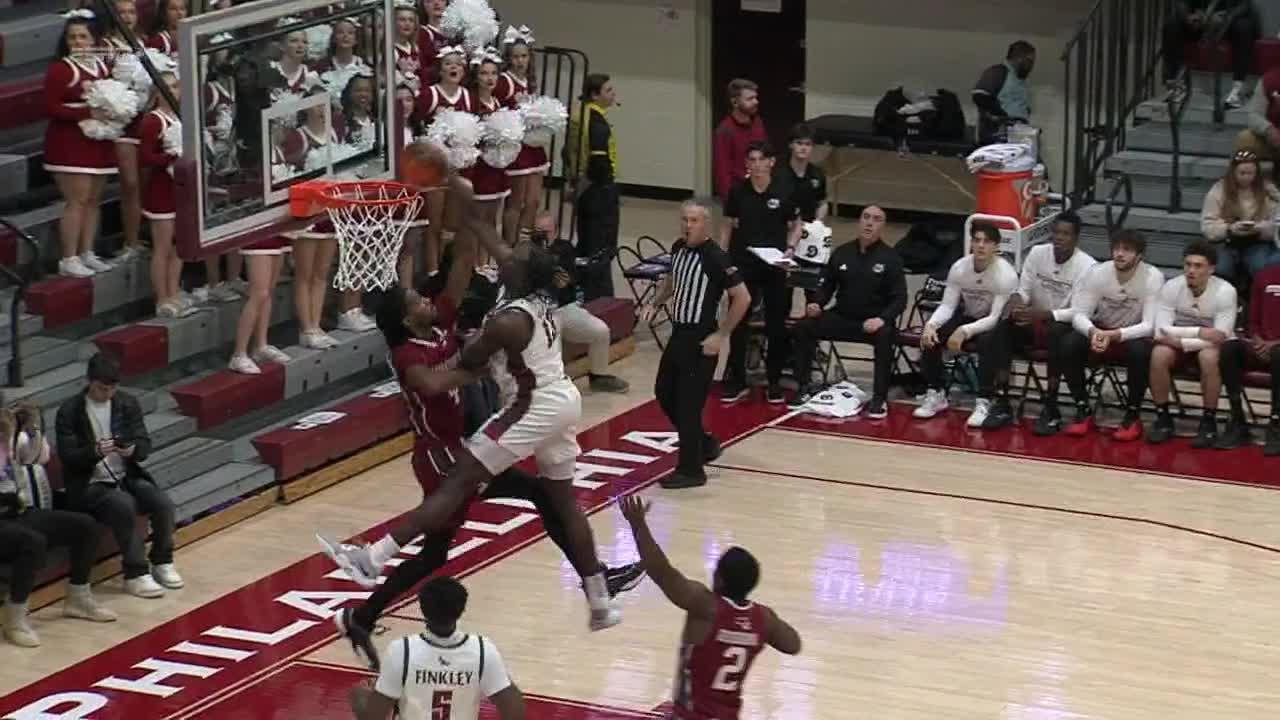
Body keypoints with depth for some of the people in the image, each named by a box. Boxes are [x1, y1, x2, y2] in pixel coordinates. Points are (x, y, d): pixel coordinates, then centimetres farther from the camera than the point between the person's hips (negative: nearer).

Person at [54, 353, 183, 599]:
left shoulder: (128, 404, 5)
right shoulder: (69, 412, -7)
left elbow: (145, 444, 3)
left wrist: (133, 449, -21)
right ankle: (136, 574, -23)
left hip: (127, 476, 4)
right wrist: (96, 452, -29)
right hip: (90, 484, -4)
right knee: (125, 506, -33)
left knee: (163, 503, -21)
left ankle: (162, 562, 0)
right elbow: (67, 457, -11)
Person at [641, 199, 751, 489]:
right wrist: (654, 303, 7)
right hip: (678, 333, 9)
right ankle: (704, 444, 35)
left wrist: (720, 335, -19)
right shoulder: (679, 248, 4)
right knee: (664, 393, 17)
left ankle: (690, 470, 7)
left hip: (700, 340, -9)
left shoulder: (715, 258, -20)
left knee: (688, 404, -5)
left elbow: (742, 297, -19)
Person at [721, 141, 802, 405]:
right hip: (743, 264, 1)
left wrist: (790, 248, -11)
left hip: (774, 266, -1)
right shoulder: (738, 192, -2)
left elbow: (796, 225, 6)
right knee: (738, 322, 3)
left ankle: (774, 381, 17)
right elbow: (728, 226, 7)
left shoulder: (783, 193, -5)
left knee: (776, 324, 5)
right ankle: (737, 381, 13)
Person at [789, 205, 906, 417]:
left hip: (874, 322, -4)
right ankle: (805, 387, 0)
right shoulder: (842, 253, 7)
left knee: (885, 336, -36)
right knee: (803, 328, -13)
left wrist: (882, 318, -26)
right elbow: (827, 286, 17)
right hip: (842, 317, 4)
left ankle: (879, 398, -26)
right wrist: (817, 304, -5)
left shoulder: (890, 258, -4)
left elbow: (899, 299, -8)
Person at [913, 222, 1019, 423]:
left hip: (995, 324, -4)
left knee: (988, 340, -38)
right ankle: (936, 393, -1)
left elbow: (997, 317, -27)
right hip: (967, 316, 4)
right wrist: (931, 324, -30)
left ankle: (984, 401, -27)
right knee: (930, 336, -20)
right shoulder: (959, 268, -14)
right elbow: (947, 305, -8)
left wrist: (965, 331, -41)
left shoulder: (1006, 275, -26)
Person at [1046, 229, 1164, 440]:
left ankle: (1132, 415, -16)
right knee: (1067, 344, -26)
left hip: (1134, 336, -2)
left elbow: (1150, 325, -26)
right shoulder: (1096, 273, -14)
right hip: (1099, 332, 3)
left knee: (1140, 350, -37)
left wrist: (1114, 335, -40)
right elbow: (1079, 314, -14)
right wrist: (1093, 332, -38)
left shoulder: (1153, 278, -21)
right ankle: (1083, 410, -9)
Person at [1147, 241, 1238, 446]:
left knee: (1208, 356, -36)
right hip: (1179, 342, 2)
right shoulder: (1171, 287, -15)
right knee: (1159, 354, -29)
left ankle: (1209, 421, -19)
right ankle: (1163, 417, -12)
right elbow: (1161, 331, -20)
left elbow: (1219, 337, -24)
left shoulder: (1225, 291, -22)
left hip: (1214, 346, -2)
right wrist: (1199, 332, -30)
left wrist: (1180, 341, -27)